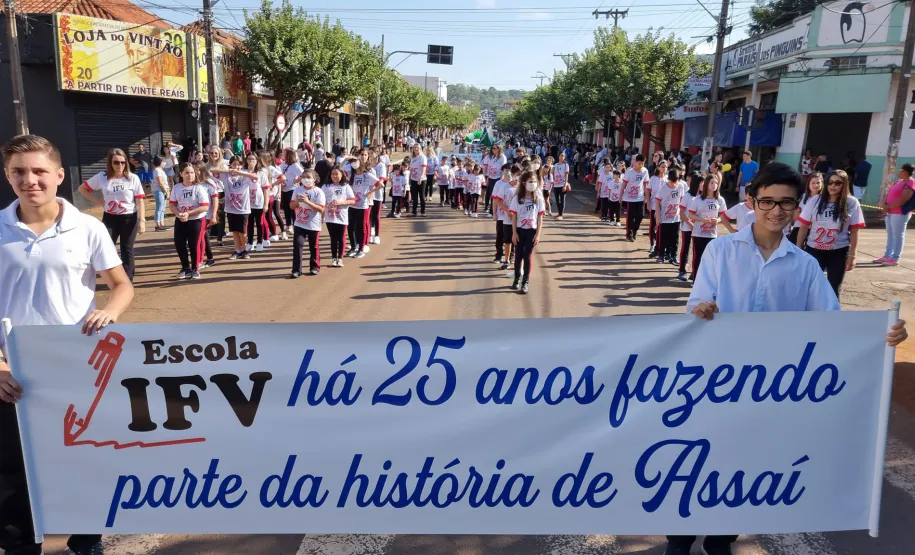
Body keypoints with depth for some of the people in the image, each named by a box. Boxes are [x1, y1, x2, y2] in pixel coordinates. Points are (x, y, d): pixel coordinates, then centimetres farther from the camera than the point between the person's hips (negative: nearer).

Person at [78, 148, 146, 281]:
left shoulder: (133, 178, -7)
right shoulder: (101, 177, -2)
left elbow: (140, 201, -5)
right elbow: (82, 188, 11)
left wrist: (142, 220, -12)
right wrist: (98, 201, 0)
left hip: (129, 218, -2)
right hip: (110, 218, 2)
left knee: (127, 250, 5)